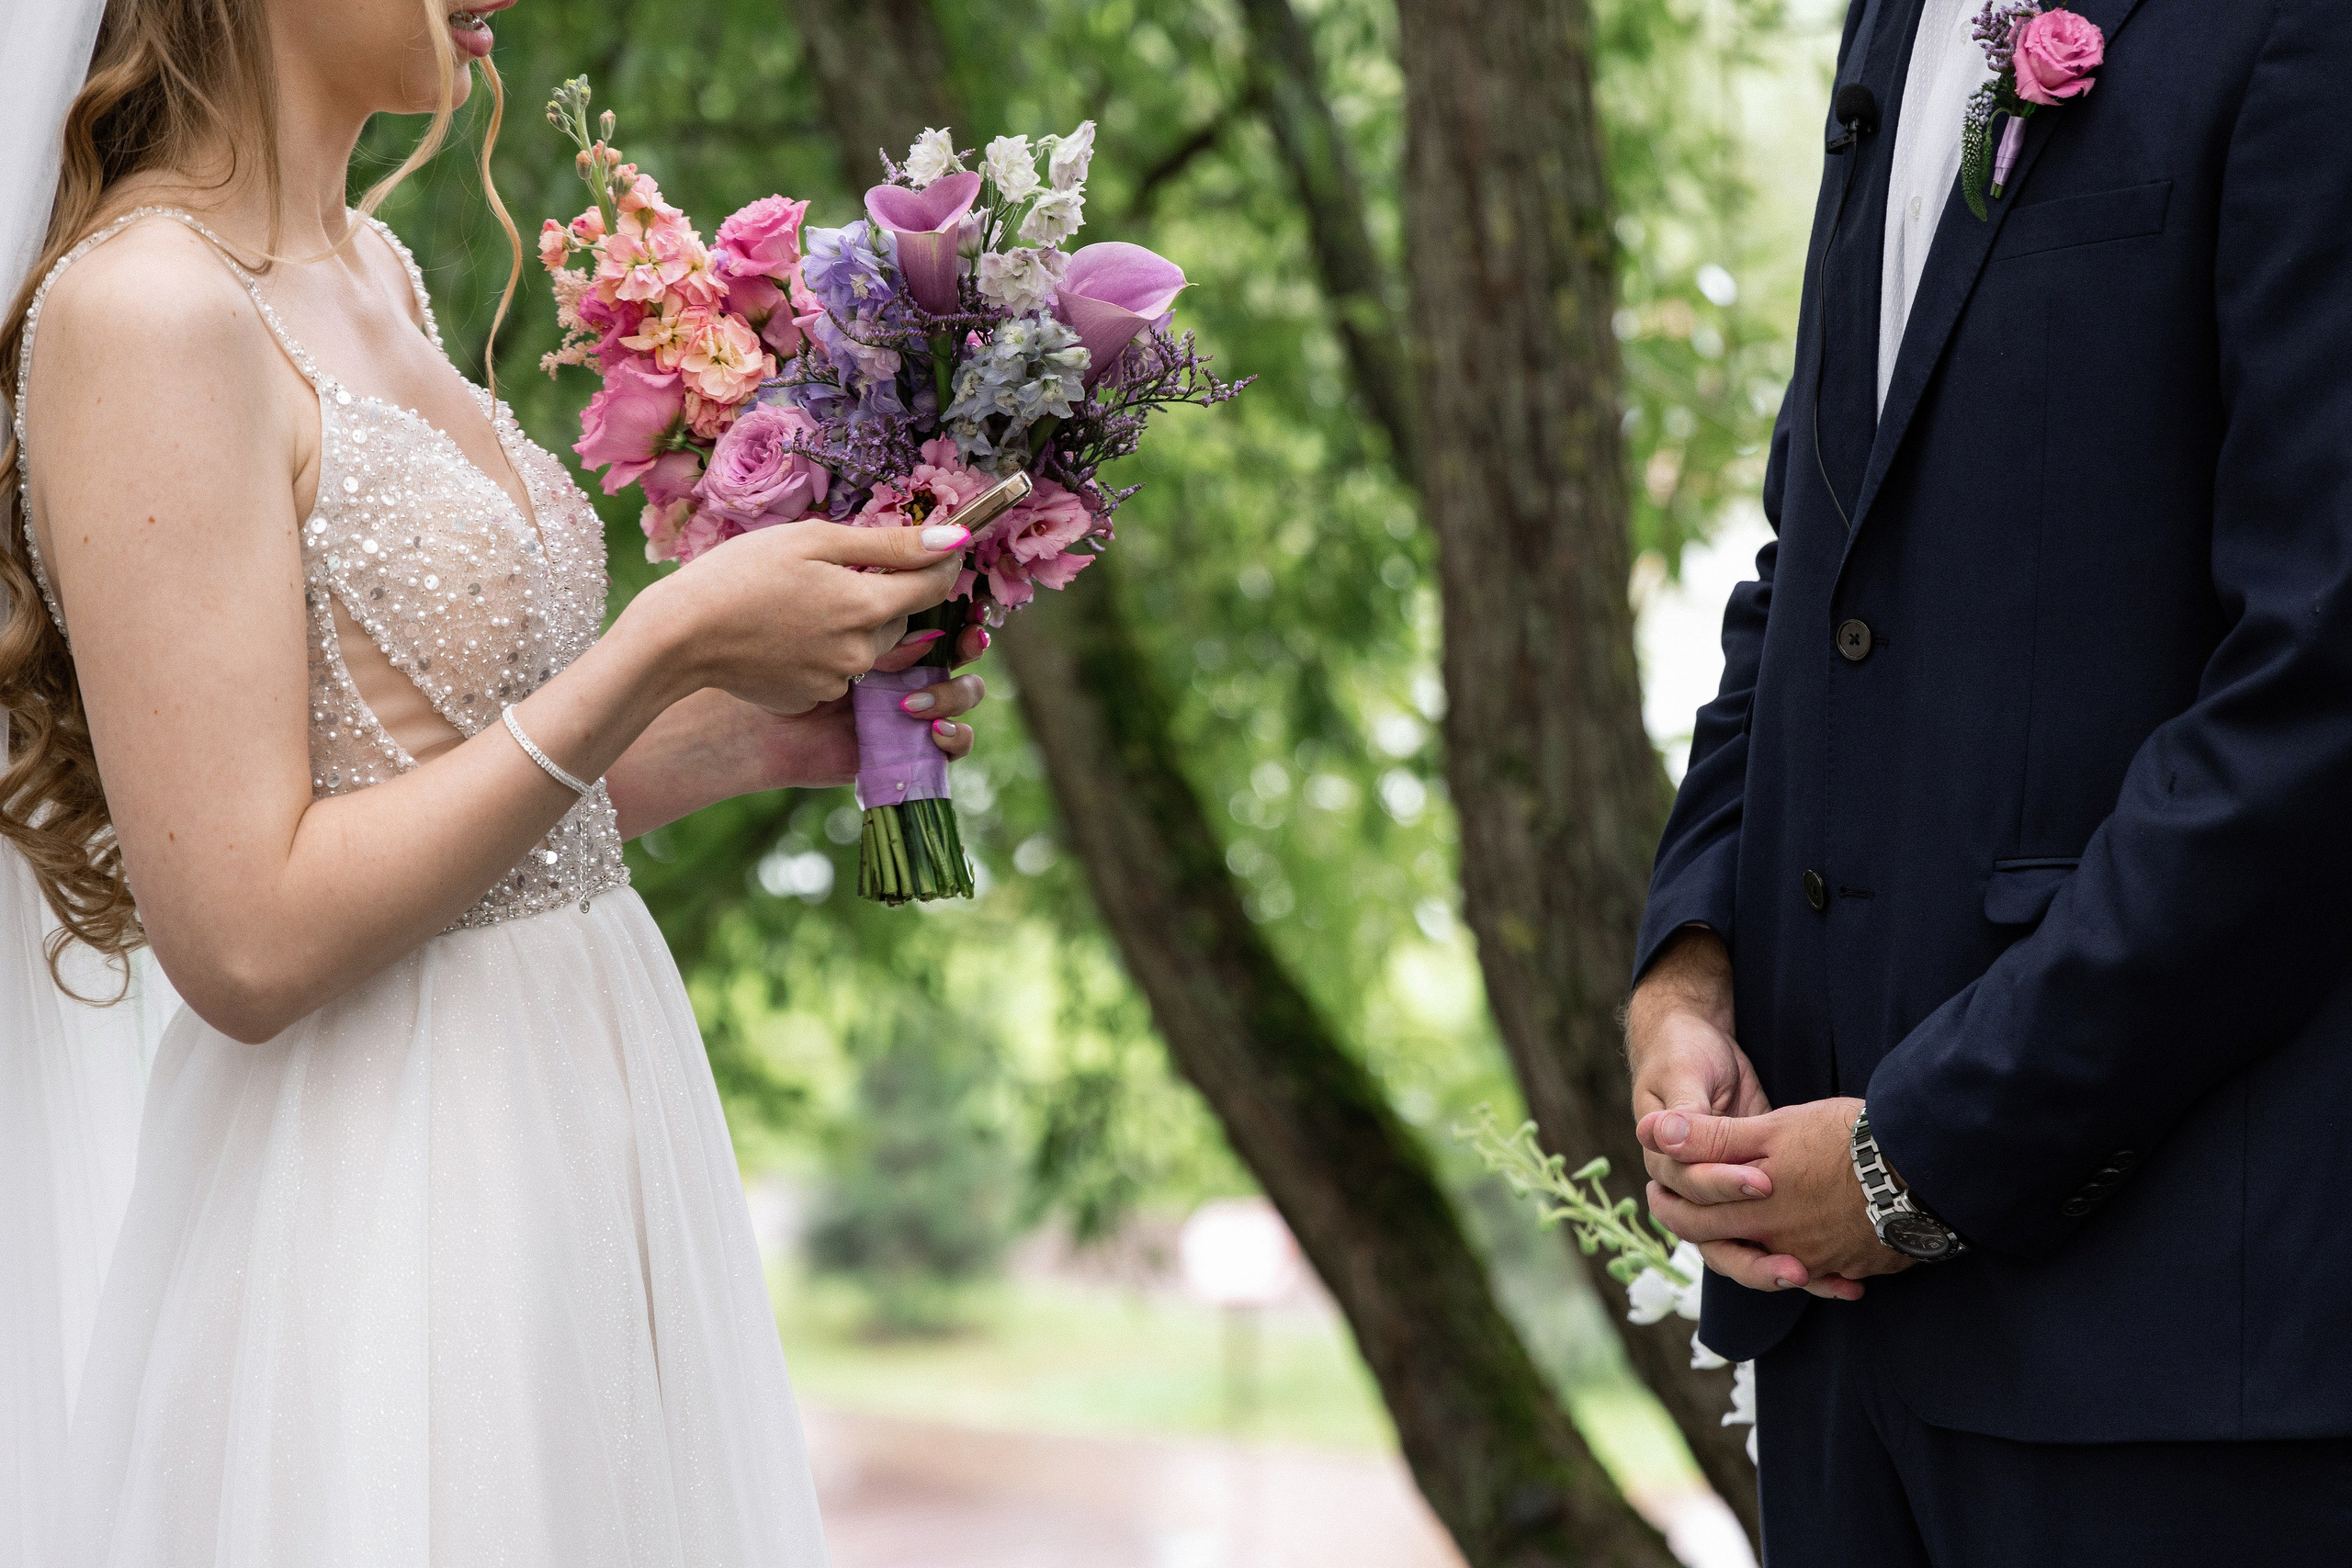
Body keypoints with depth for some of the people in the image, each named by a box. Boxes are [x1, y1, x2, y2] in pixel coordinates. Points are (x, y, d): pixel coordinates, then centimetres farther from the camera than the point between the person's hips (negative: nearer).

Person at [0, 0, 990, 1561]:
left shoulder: (375, 272, 9)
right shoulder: (141, 307, -17)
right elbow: (248, 937, -22)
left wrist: (751, 735, 0)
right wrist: (670, 648, -19)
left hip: (590, 1118, 8)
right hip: (381, 1191, -8)